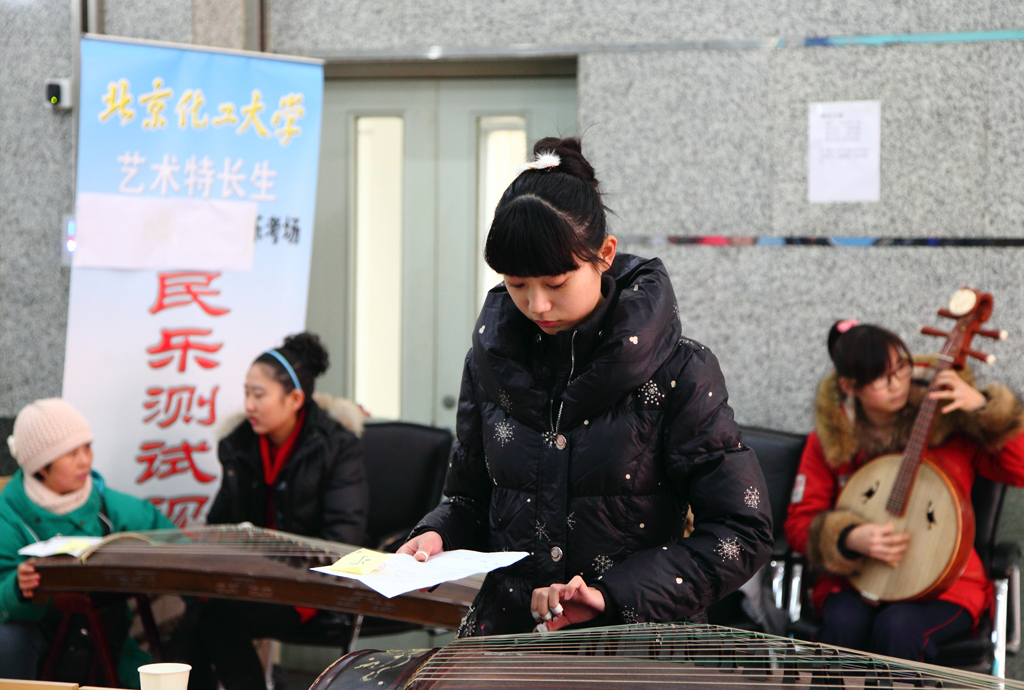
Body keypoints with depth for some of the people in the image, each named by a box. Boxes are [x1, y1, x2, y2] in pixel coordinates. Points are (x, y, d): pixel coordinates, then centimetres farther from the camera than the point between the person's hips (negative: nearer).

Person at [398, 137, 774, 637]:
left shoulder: (677, 372, -4)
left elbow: (743, 532, -4)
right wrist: (437, 536, 1)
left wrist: (613, 594, -12)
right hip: (509, 633, 3)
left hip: (634, 639, -3)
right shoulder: (491, 361, 9)